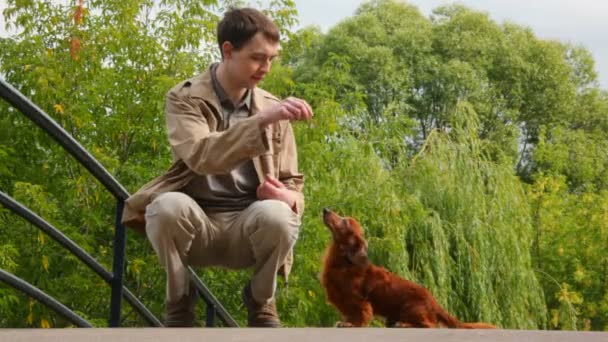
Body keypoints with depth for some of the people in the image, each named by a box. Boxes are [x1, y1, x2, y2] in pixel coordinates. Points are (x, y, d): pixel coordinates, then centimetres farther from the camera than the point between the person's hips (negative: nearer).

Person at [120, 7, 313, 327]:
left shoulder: (273, 107, 5)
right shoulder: (184, 98, -4)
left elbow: (292, 183, 10)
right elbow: (201, 156, -24)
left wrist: (288, 198, -16)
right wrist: (261, 121, -35)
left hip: (248, 227, 2)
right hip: (195, 224, -2)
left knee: (276, 213, -33)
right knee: (167, 206, -36)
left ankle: (261, 300, -2)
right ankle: (179, 301, -7)